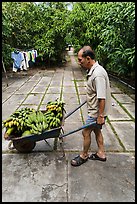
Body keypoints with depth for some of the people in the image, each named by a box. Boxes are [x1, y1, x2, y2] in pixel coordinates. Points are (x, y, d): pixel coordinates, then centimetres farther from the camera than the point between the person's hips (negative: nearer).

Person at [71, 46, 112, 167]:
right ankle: (101, 154, 38)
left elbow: (102, 98, -29)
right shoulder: (93, 70, 4)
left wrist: (100, 116, -24)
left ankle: (84, 155, 28)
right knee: (96, 130, 20)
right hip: (95, 108, 10)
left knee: (86, 132, 5)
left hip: (97, 112, -10)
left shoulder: (98, 74, -28)